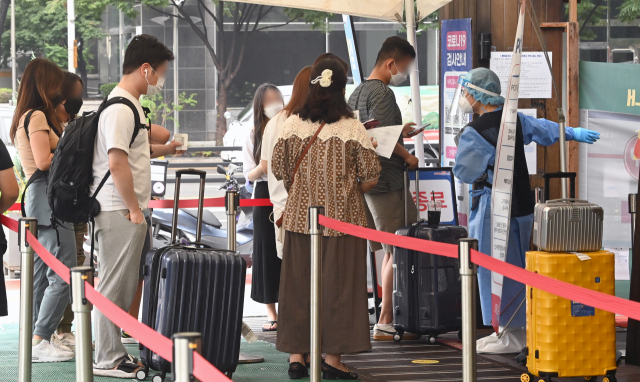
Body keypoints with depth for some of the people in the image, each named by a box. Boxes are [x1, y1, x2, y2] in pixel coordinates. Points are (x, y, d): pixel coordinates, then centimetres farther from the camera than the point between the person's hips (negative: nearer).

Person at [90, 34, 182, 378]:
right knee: (115, 286, -4)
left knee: (122, 285, 14)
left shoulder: (129, 105, 17)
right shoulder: (121, 109, -16)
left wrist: (163, 150, 25)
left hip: (125, 211, 10)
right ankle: (108, 359, 1)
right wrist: (134, 209, -18)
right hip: (120, 211, -10)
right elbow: (117, 164, -22)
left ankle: (113, 352, 20)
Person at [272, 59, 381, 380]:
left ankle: (296, 356, 12)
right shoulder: (352, 128, -7)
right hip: (342, 217, -3)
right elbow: (371, 175, -6)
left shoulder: (293, 124, 1)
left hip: (300, 216, 3)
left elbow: (279, 168, 6)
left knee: (298, 284, 9)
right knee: (337, 284, 3)